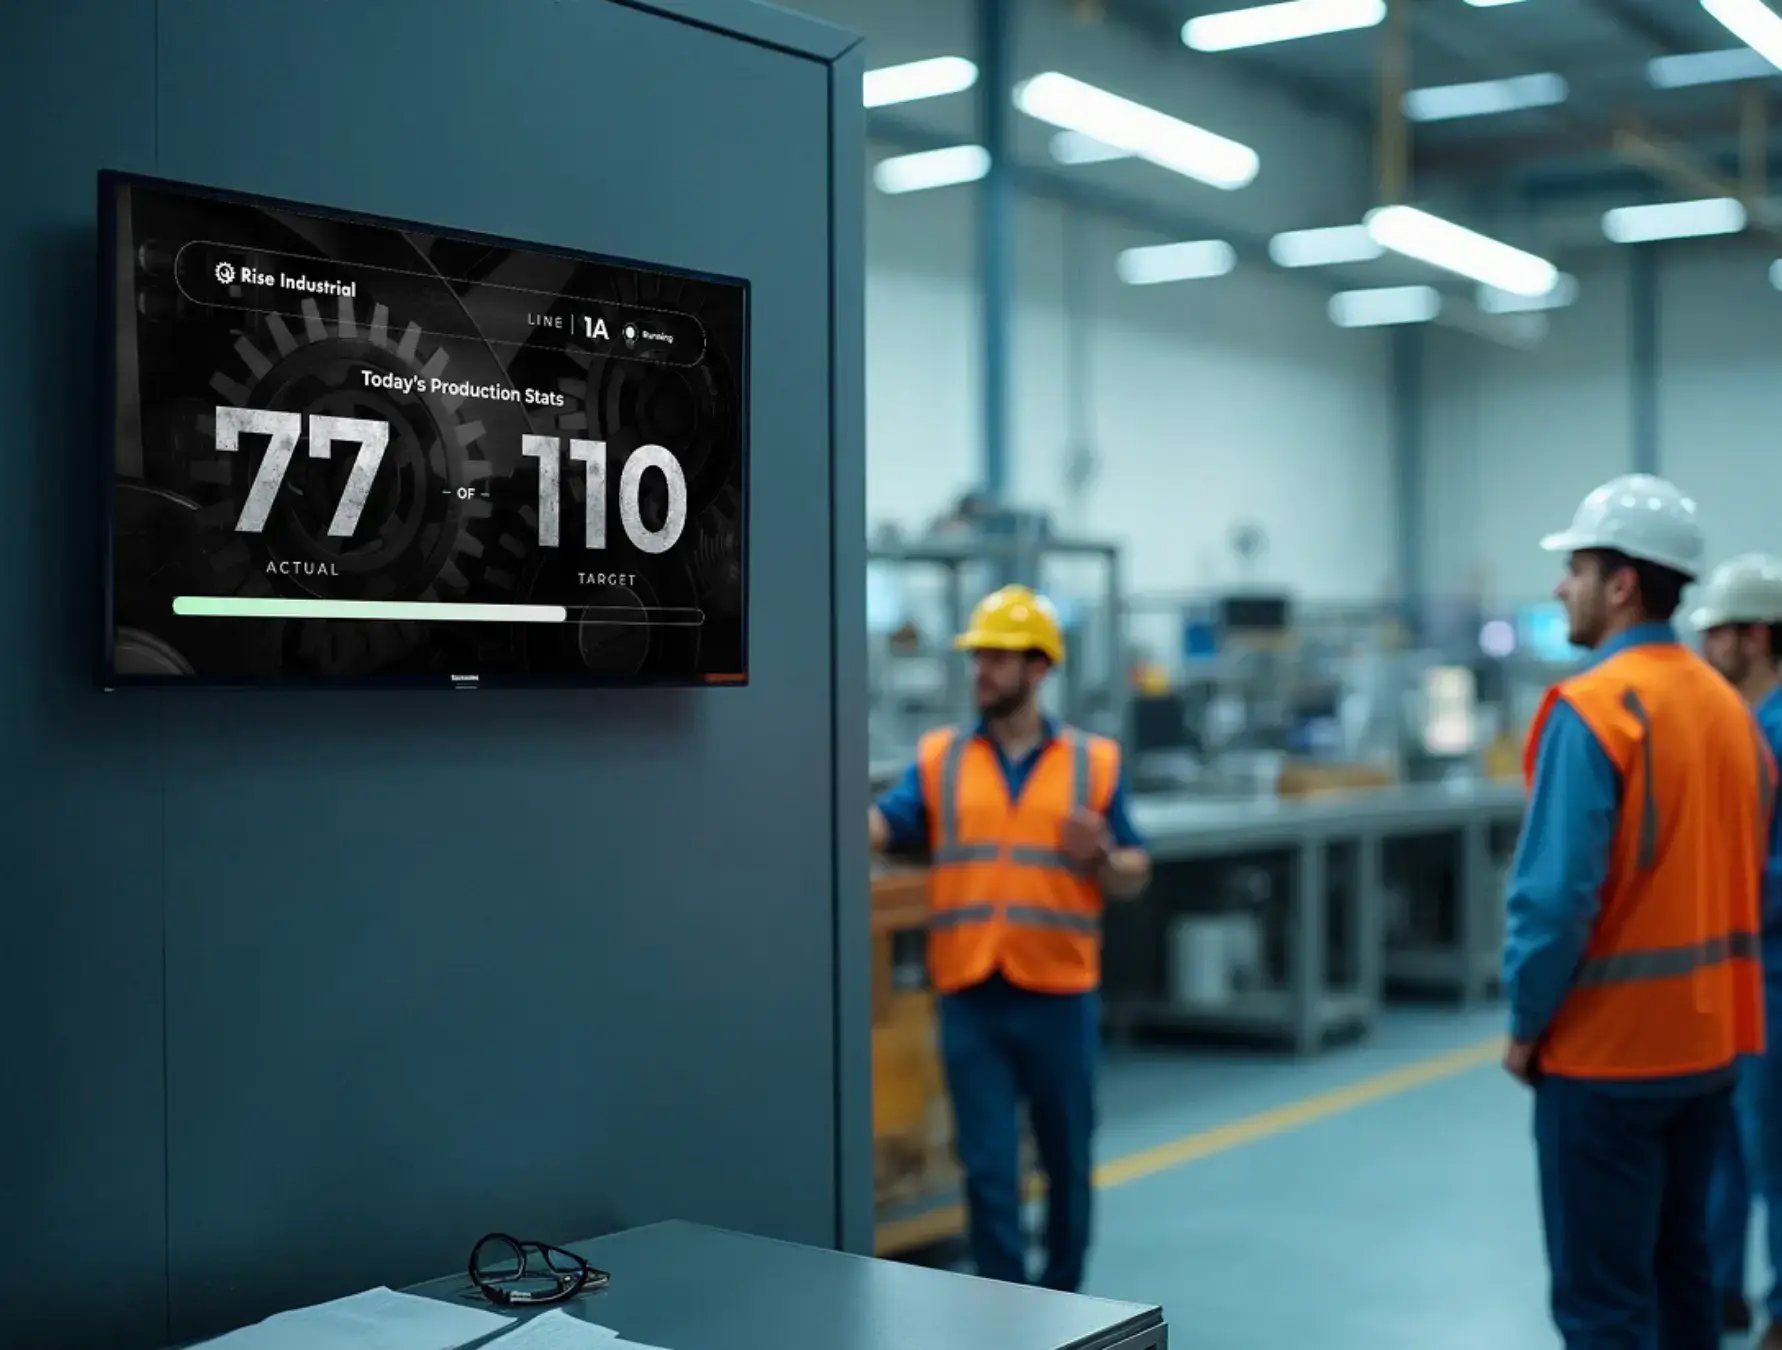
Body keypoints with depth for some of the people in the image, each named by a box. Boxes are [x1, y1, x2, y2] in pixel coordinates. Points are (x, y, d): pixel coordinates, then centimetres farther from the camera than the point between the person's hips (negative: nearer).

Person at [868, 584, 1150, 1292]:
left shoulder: (1095, 762, 4)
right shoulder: (938, 759, 6)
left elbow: (1135, 876, 7)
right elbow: (880, 824, -9)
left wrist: (1101, 857, -14)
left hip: (1060, 993, 0)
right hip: (971, 995, 0)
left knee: (1066, 1158, 14)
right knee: (988, 1166, 2)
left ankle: (1061, 1297, 32)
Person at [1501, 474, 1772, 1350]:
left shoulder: (1591, 709, -17)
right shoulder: (1727, 705, 6)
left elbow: (1556, 893, -21)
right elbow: (1741, 875, 10)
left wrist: (1527, 1023, -9)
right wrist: (1697, 992, 16)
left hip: (1608, 1051, -8)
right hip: (1711, 1042, 8)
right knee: (1678, 1275, 19)